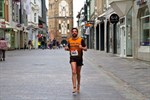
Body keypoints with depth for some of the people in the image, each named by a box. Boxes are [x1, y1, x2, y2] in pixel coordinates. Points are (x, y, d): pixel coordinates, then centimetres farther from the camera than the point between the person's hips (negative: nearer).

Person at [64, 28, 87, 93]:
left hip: (79, 58, 0)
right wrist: (66, 48, -2)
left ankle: (78, 86, 31)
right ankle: (74, 87, -21)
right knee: (74, 72, -18)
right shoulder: (69, 40, 6)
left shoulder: (81, 40, -1)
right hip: (72, 58, 0)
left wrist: (82, 47, -20)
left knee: (78, 73, 12)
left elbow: (85, 49, 1)